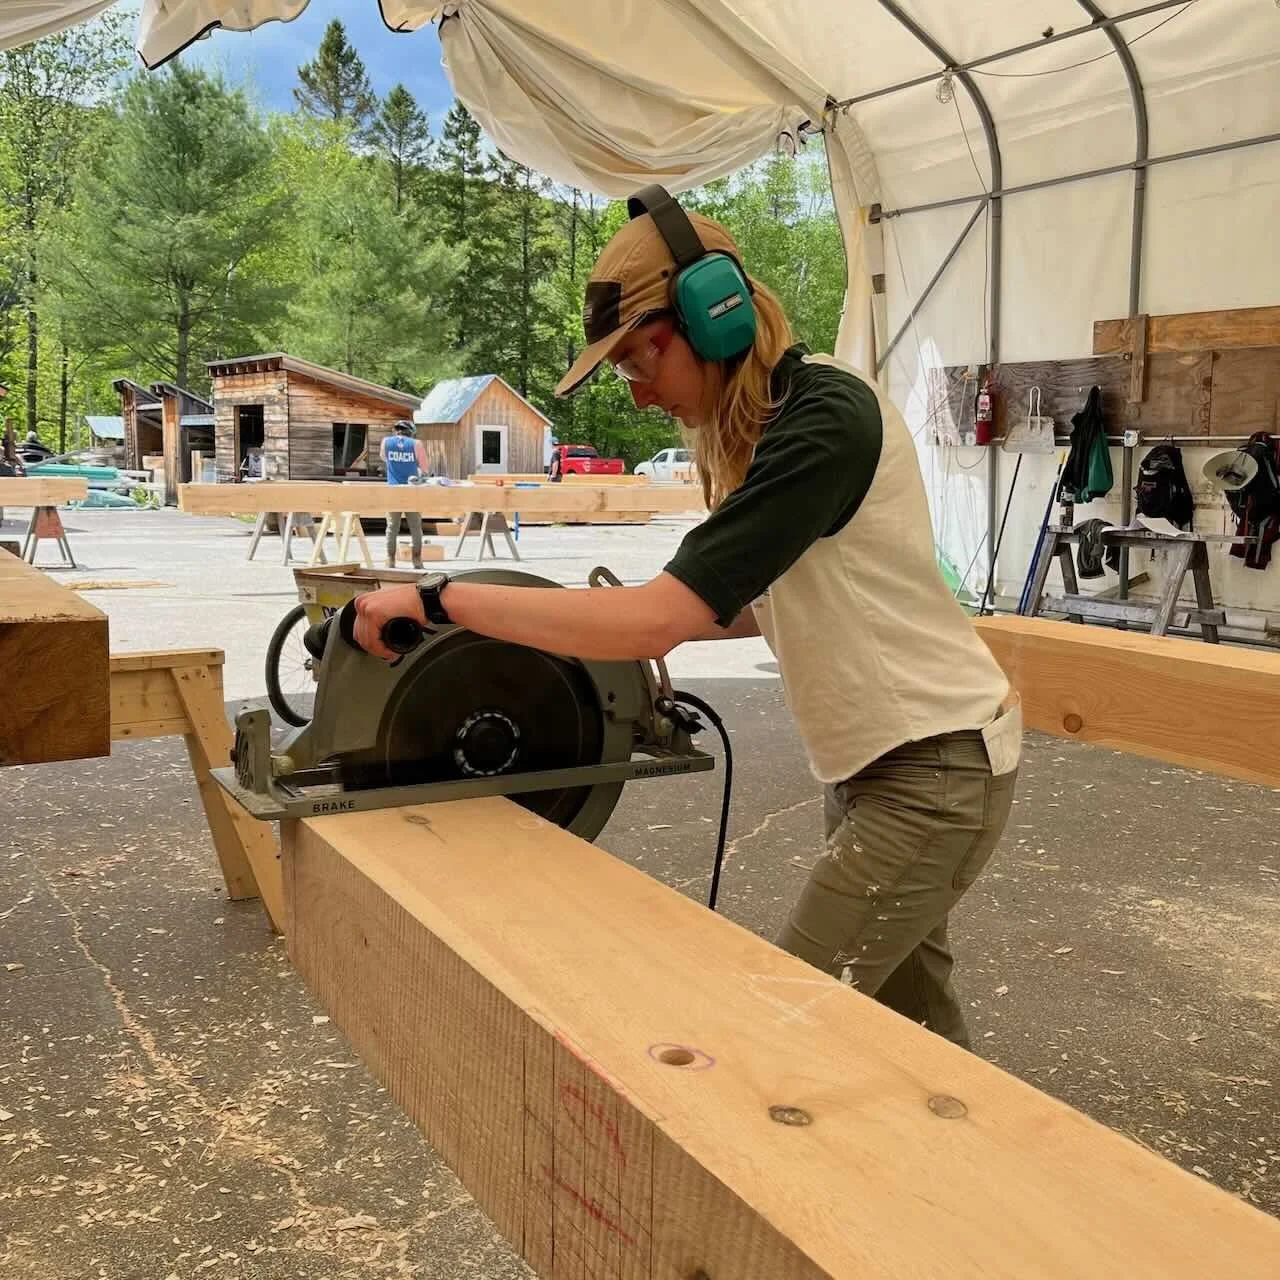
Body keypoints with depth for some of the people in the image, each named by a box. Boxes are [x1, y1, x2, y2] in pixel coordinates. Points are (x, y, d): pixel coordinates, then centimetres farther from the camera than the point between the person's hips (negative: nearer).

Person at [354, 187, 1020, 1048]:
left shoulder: (825, 422, -25)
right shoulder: (766, 425, 5)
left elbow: (657, 622, -31)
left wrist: (439, 597, -26)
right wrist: (625, 624, 3)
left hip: (935, 769, -9)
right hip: (878, 756, 9)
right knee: (908, 1004, 19)